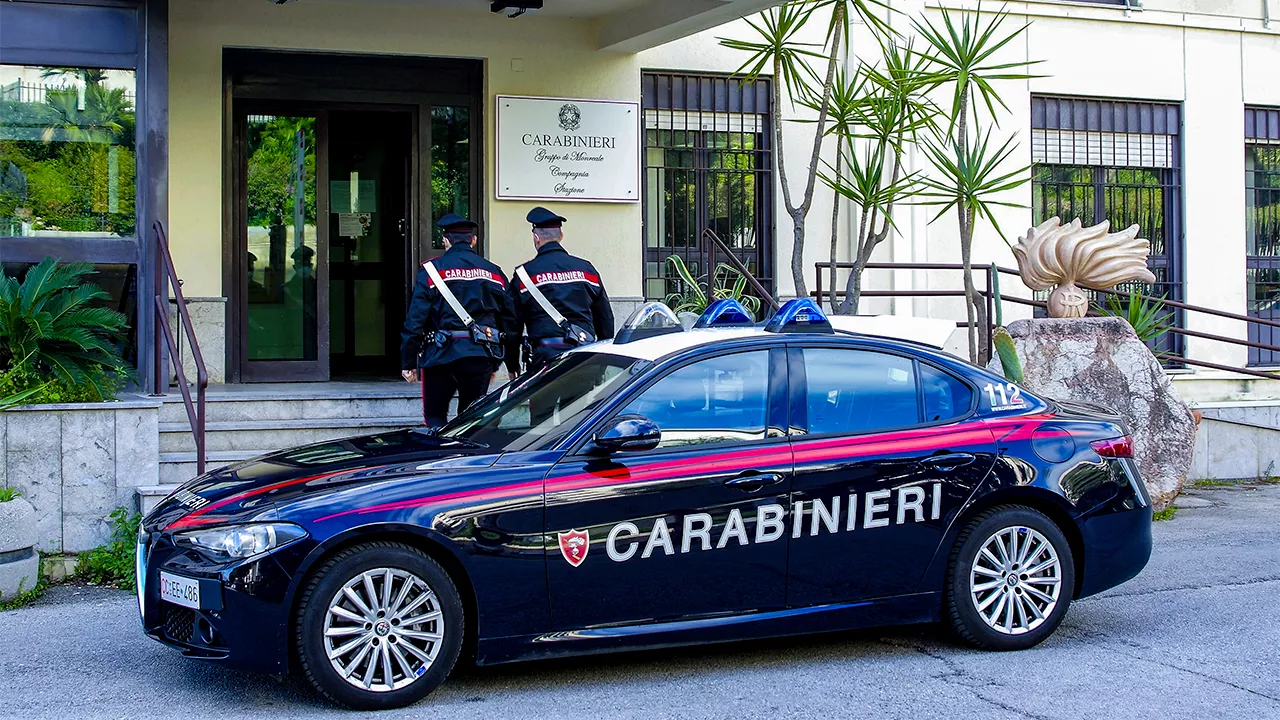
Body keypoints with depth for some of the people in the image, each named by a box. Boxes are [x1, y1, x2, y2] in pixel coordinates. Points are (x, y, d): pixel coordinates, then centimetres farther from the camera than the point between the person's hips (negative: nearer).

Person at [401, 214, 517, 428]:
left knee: (435, 418, 7)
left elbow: (415, 320, -6)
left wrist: (408, 363, 0)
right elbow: (510, 321, 12)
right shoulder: (494, 272, 11)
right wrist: (495, 364, 20)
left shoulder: (431, 270, -1)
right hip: (481, 356, 3)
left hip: (442, 355, -3)